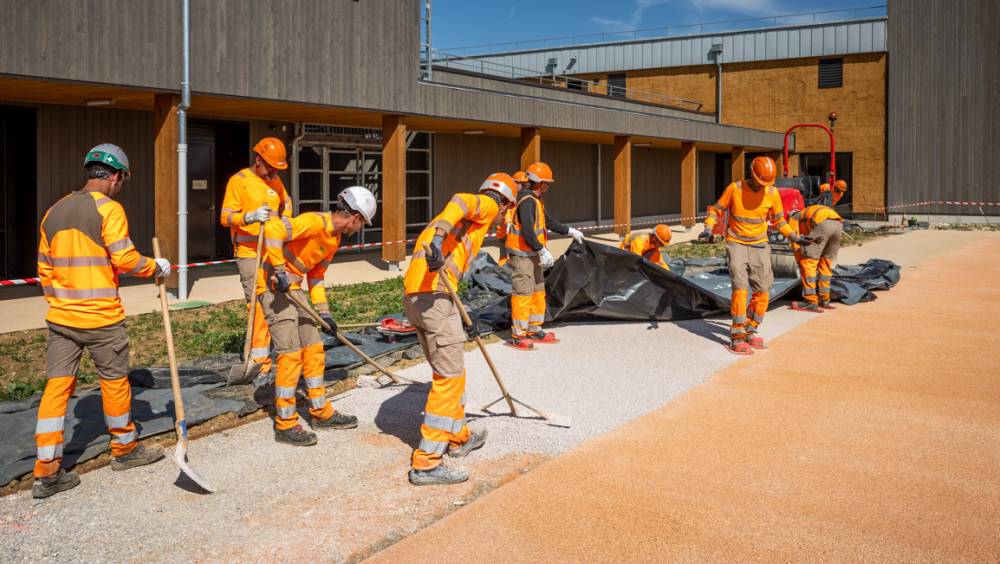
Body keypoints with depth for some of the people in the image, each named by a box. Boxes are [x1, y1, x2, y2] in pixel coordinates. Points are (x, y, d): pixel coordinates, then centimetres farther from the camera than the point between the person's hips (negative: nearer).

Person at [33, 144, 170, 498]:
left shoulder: (54, 211, 11)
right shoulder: (108, 208, -10)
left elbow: (45, 269, 15)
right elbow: (125, 259, -14)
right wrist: (157, 268, 2)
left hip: (60, 318, 6)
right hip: (101, 317, -6)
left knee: (57, 386, 5)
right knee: (114, 381, 11)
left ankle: (46, 472, 5)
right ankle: (125, 450, 27)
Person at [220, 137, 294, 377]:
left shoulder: (275, 181, 12)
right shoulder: (239, 181, -9)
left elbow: (286, 201, 32)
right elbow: (226, 217, -14)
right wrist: (250, 217, -31)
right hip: (249, 253, -7)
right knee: (258, 304, -11)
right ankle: (260, 357, -6)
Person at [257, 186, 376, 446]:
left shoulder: (334, 238, 10)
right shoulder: (315, 222, -20)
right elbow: (273, 229, -32)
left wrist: (323, 312, 11)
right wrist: (279, 271, -29)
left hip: (294, 288, 10)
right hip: (273, 286, -10)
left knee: (313, 349, 12)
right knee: (291, 354, -9)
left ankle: (321, 412, 25)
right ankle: (285, 425, 1)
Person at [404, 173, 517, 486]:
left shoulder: (471, 218, 31)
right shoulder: (487, 205, 6)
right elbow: (459, 202, -19)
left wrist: (461, 319, 32)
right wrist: (438, 235, -36)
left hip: (413, 295, 9)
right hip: (433, 294, -9)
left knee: (450, 372, 22)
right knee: (449, 377, -4)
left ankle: (459, 438, 38)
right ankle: (426, 463, -1)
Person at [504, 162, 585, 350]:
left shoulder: (536, 200, 14)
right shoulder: (527, 201, -20)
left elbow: (548, 221, 26)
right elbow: (527, 231, -28)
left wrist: (570, 231, 29)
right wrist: (542, 251, -27)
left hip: (532, 255, 11)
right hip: (522, 255, -11)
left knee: (538, 292, 16)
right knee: (523, 293, -8)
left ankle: (534, 330, 25)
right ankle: (517, 336, -3)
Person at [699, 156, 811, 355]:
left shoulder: (772, 193, -1)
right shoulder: (734, 188, -9)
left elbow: (778, 220, 12)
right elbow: (716, 210, 0)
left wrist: (794, 237, 3)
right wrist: (708, 228, -17)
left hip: (759, 247, 4)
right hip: (736, 244, -4)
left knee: (762, 292, 2)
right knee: (740, 288, -16)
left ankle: (749, 331, 19)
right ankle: (737, 338, -12)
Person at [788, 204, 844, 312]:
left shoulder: (793, 218, 27)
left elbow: (795, 244, 18)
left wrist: (801, 263, 28)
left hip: (822, 223, -7)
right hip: (838, 223, 7)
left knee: (808, 263, 3)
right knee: (825, 263, 20)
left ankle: (811, 302, 1)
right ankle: (824, 300, 24)